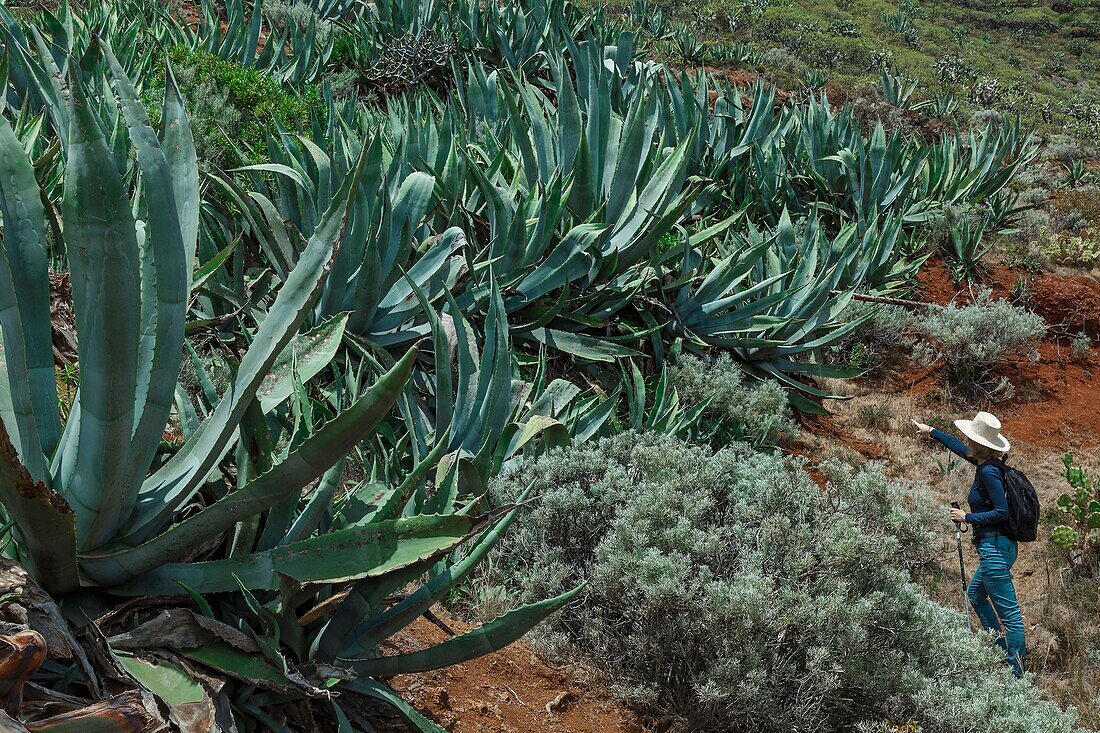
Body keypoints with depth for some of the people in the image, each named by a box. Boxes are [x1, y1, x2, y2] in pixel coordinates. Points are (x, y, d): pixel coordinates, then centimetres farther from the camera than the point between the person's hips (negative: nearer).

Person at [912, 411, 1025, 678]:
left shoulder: (988, 472, -19)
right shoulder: (986, 463, 8)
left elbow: (1002, 512, -23)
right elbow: (960, 448, 26)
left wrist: (967, 518, -15)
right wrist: (931, 432, 37)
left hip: (995, 548, -11)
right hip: (996, 547, 11)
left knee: (1008, 611, -7)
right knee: (975, 595, 27)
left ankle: (1017, 674, -4)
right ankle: (1002, 646, 34)